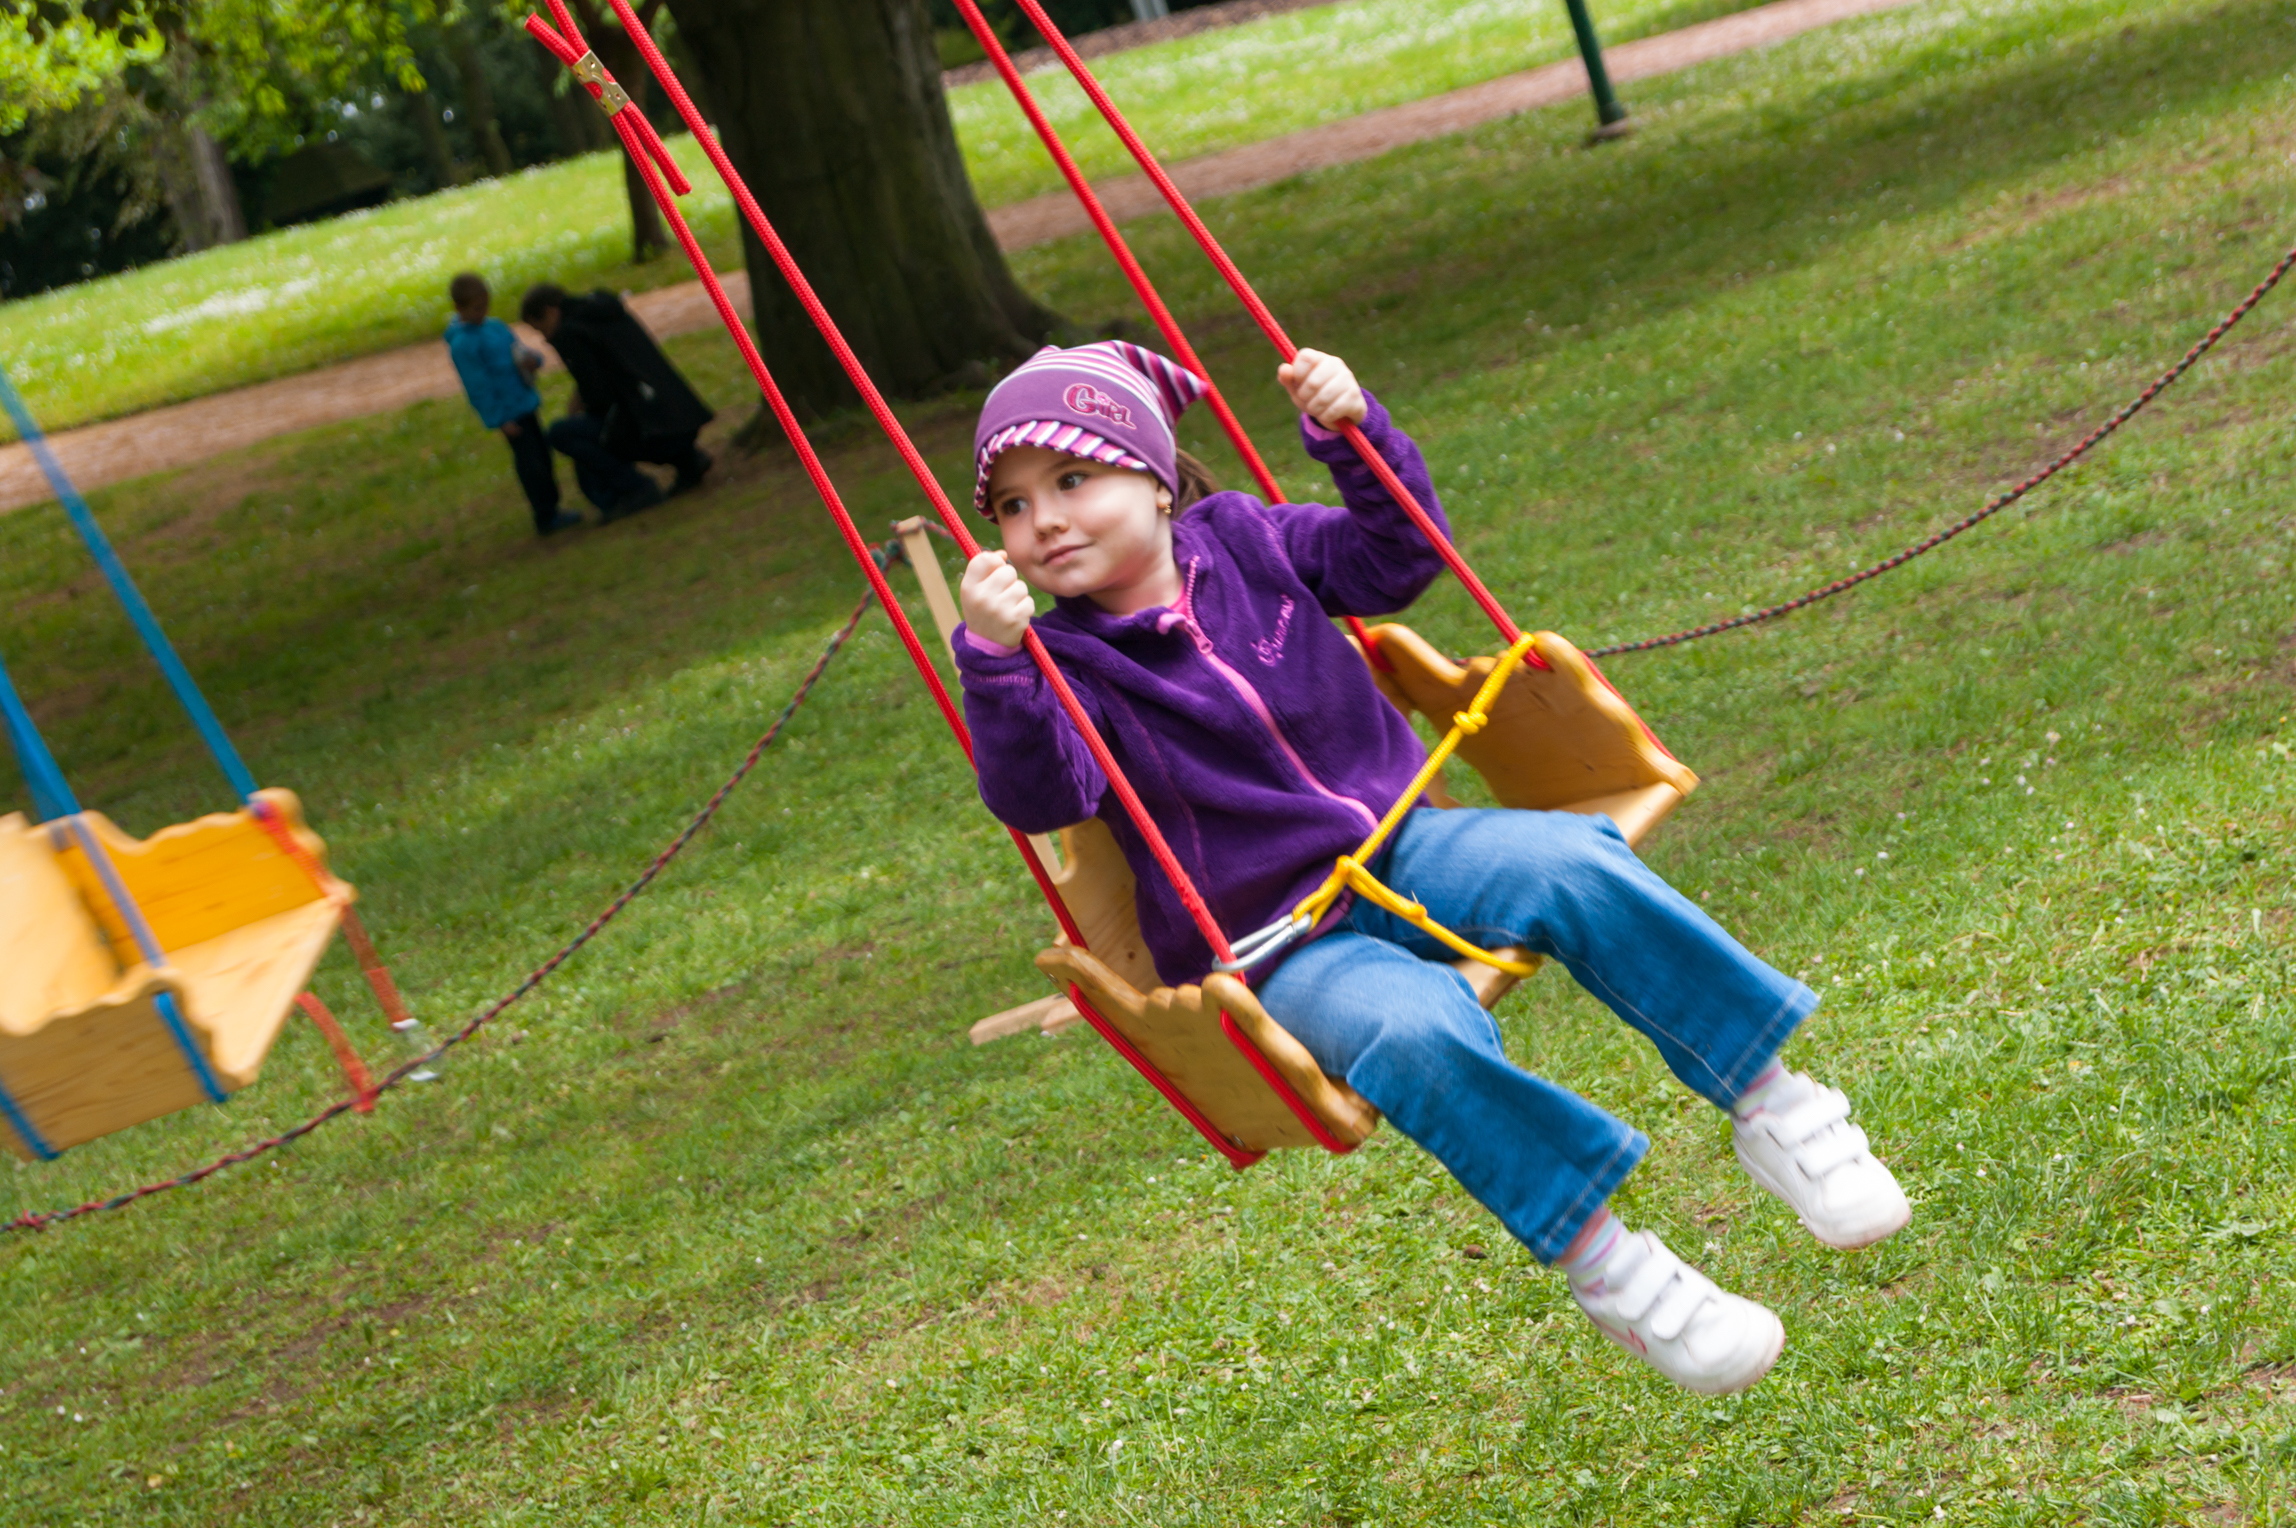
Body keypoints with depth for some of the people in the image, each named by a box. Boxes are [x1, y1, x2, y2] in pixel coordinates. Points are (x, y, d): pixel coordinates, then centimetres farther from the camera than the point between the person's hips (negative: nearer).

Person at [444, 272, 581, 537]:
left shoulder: (496, 326, 9)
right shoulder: (462, 344, -16)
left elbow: (519, 352, 17)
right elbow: (477, 386, -17)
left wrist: (532, 359, -8)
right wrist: (499, 420, -18)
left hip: (525, 403, 8)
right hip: (508, 412, -8)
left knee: (542, 455, 14)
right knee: (531, 461, -4)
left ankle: (551, 509, 26)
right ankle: (545, 518, 4)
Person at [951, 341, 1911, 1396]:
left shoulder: (1242, 543, 7)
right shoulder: (1064, 664, -6)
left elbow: (1397, 559, 12)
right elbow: (1037, 793, -23)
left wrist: (1351, 434, -4)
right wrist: (994, 663, -39)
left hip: (1400, 852, 4)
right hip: (1281, 953, -4)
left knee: (1570, 867, -26)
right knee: (1415, 1032, -36)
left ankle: (1770, 1104, -16)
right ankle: (1609, 1273, -29)